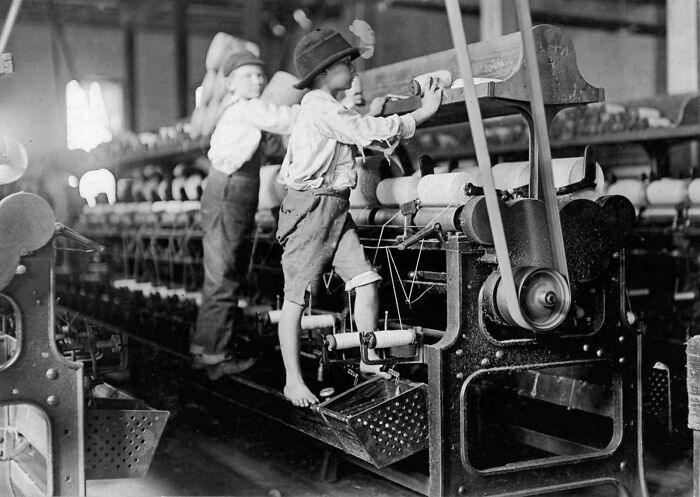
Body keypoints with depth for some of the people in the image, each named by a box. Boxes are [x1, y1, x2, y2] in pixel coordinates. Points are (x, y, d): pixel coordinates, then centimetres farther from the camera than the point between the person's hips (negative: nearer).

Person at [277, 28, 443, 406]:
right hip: (310, 206, -9)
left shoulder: (329, 109, 20)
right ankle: (293, 380, 4)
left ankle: (369, 361, 12)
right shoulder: (319, 106, -12)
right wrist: (423, 113, -11)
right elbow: (368, 133, -16)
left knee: (366, 283, 0)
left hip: (336, 210, 9)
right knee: (296, 297, -2)